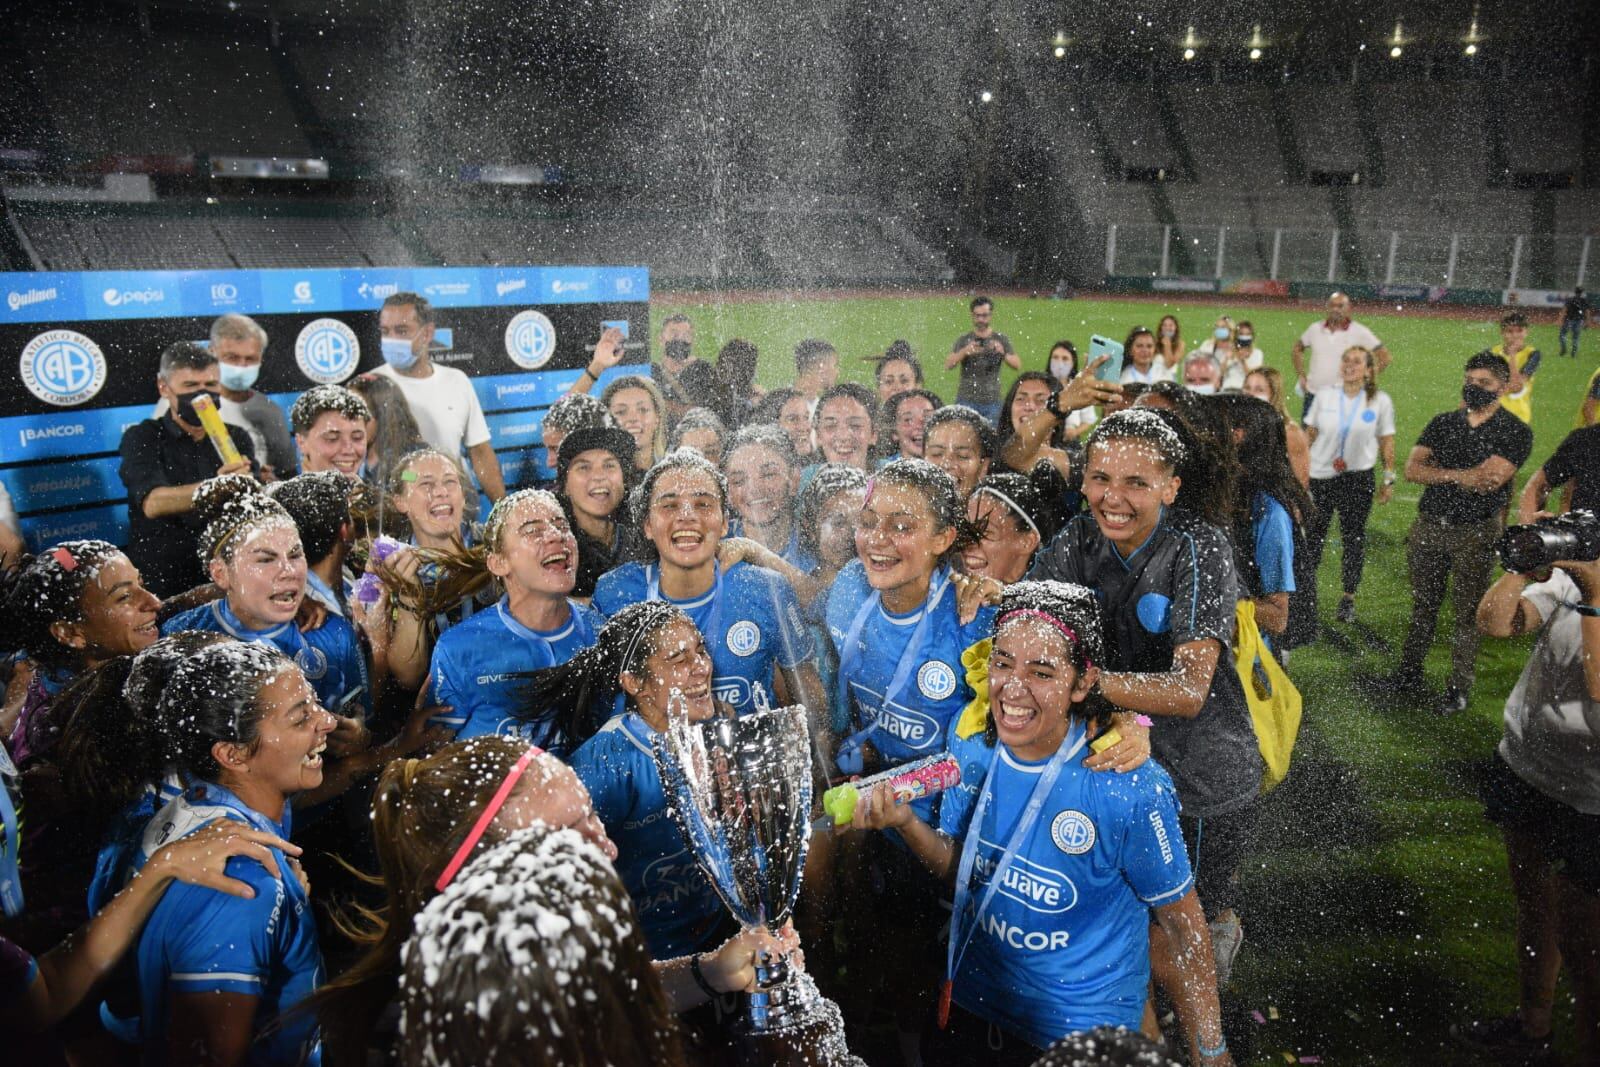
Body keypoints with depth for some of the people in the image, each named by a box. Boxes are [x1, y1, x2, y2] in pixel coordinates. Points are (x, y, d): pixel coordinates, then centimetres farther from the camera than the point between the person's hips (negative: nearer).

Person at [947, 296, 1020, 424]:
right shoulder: (964, 340, 5)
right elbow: (948, 365, -5)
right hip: (966, 401, -1)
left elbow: (1017, 365, -1)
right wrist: (964, 352, -23)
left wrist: (1003, 353, -20)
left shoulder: (1001, 339, 7)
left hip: (992, 402, 1)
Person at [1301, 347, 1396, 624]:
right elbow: (1309, 435, 8)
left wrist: (1388, 479, 1)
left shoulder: (1380, 401, -3)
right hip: (1320, 476, 1)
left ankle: (1348, 599, 16)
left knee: (1354, 537, 5)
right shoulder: (1324, 397, 0)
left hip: (1358, 477, -1)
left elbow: (1386, 442, 2)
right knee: (1313, 534, 6)